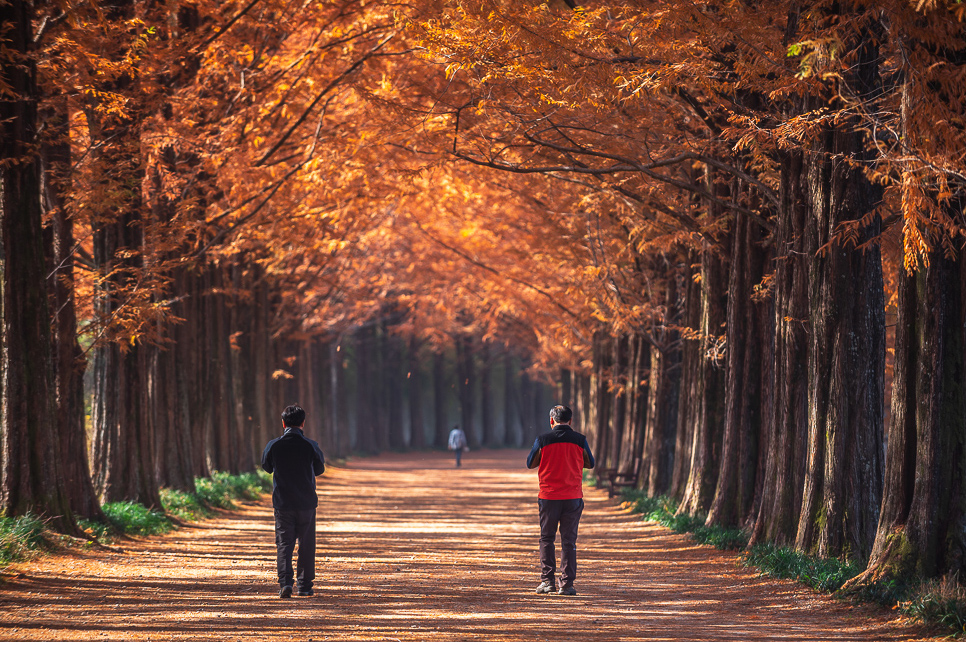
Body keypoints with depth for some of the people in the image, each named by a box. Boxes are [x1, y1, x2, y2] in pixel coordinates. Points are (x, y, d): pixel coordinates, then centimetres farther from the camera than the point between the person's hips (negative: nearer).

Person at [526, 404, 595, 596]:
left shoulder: (543, 440, -5)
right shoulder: (579, 440, -2)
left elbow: (530, 464, 8)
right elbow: (590, 463, 13)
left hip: (548, 496, -1)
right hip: (573, 497, 1)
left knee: (546, 539, 12)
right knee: (569, 541, 5)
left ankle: (547, 581, 6)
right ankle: (567, 584, 1)